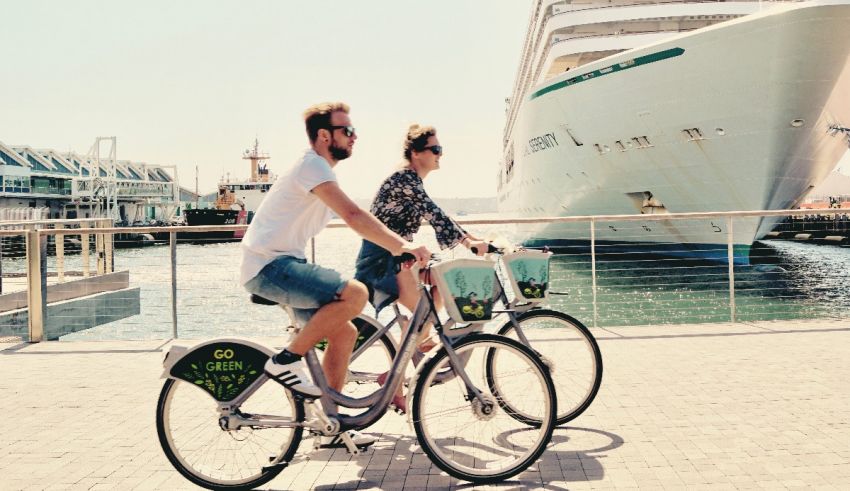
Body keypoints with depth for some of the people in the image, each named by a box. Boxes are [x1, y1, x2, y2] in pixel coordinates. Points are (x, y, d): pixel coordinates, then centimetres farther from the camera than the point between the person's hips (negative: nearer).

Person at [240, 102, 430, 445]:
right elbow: (353, 216, -27)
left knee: (345, 332, 7)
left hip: (282, 265, 10)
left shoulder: (321, 170, 19)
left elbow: (354, 218, 20)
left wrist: (398, 245, 11)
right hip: (269, 266, -10)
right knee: (354, 294, -27)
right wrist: (402, 246, -32)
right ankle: (286, 361, -13)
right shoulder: (312, 165, -14)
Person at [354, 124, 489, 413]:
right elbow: (434, 215, -23)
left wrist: (469, 238, 12)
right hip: (381, 256, -10)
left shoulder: (413, 181, 15)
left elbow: (435, 217, 18)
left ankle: (420, 340, 13)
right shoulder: (404, 178, -15)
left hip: (397, 254, 10)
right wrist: (467, 241, -25)